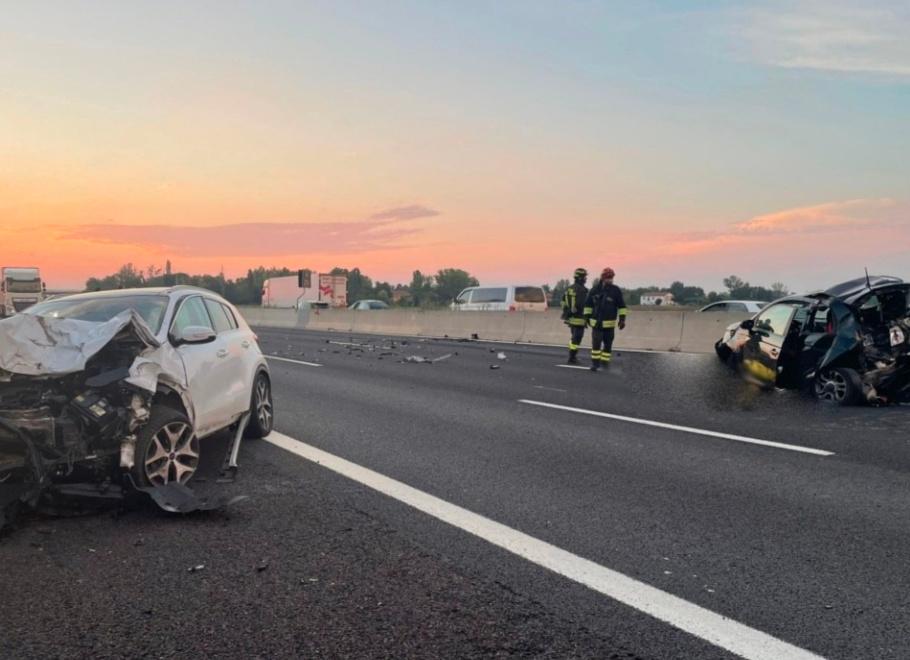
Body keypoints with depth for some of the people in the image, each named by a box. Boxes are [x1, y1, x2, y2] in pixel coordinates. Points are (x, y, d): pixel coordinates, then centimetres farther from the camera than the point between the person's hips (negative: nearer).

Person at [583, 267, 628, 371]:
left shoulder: (615, 290, -3)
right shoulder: (594, 290, 0)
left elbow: (621, 306, 0)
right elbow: (588, 304, 12)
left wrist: (622, 318, -6)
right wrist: (587, 316, 11)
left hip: (609, 323, 0)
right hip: (596, 322, 0)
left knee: (608, 344, 6)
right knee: (596, 343, -6)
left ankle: (605, 362, 17)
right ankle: (595, 363, 3)